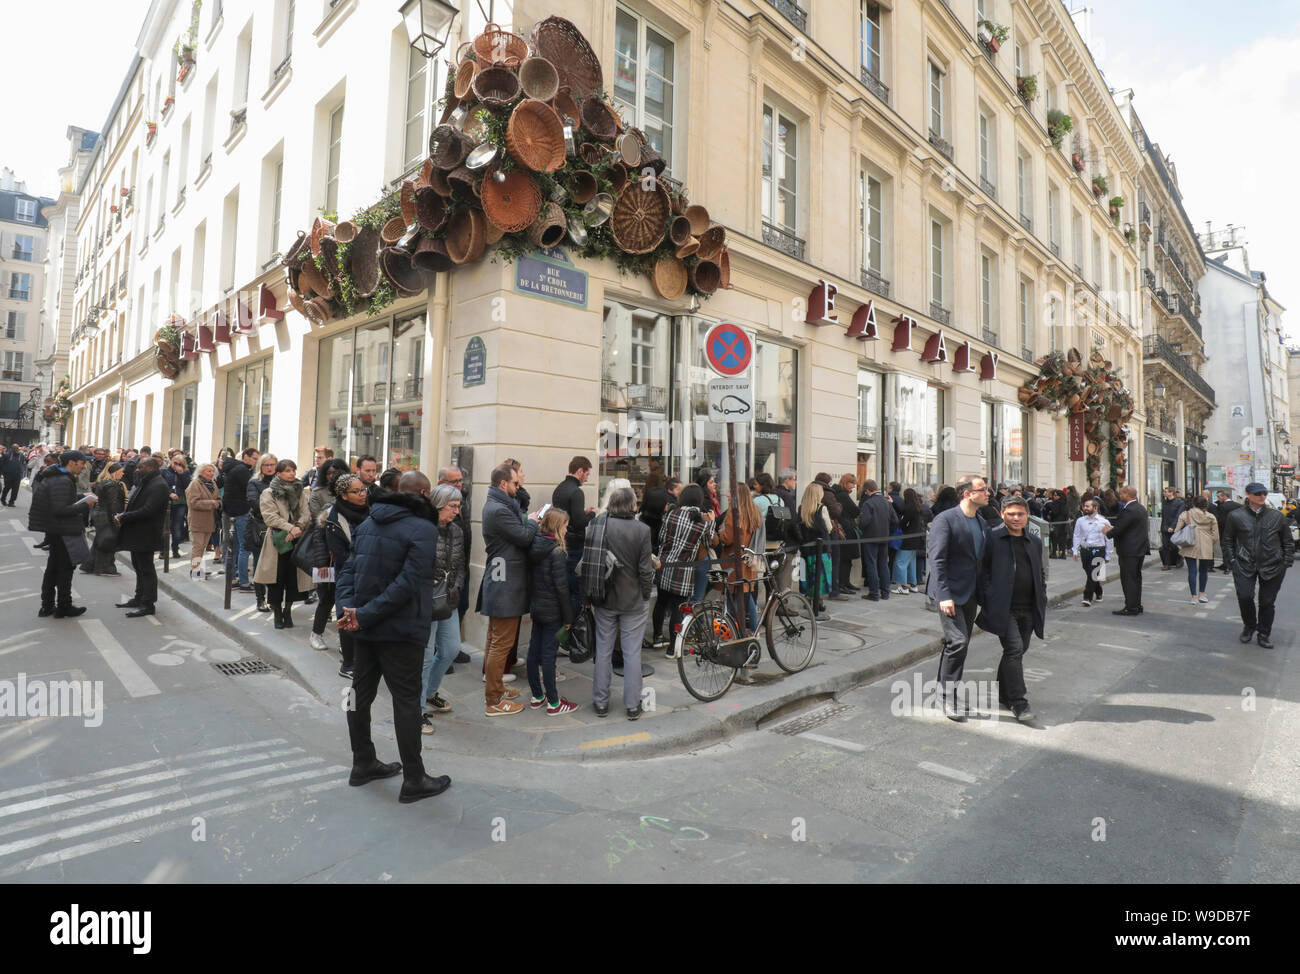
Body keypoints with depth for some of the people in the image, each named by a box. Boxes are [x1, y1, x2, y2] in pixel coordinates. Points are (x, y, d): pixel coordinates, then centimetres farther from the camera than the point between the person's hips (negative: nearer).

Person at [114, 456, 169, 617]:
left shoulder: (159, 486, -19)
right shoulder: (145, 482, 15)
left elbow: (147, 511, -25)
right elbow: (137, 505, 18)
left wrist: (124, 518, -18)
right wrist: (123, 515, 0)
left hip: (146, 535, -10)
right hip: (136, 534, 10)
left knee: (146, 569, -3)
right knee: (139, 567, 19)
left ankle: (148, 604, 3)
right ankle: (139, 598, 30)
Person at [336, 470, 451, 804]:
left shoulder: (368, 523, 8)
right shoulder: (423, 529, -15)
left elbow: (348, 569, 2)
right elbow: (407, 583, -24)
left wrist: (347, 608, -9)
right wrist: (364, 615, -20)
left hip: (364, 627, 7)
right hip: (400, 630, -7)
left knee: (361, 694, 17)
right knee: (406, 702, 1)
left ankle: (363, 763, 33)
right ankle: (413, 781, 11)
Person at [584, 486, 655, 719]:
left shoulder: (598, 524, -6)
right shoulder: (641, 530, -13)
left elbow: (586, 561, -1)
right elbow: (645, 569, -11)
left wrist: (591, 595, 9)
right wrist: (646, 597, 3)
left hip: (604, 600, 2)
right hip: (633, 601, -2)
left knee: (603, 650, 13)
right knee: (632, 653, 8)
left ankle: (601, 703, 22)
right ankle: (632, 705, 16)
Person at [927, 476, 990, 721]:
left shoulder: (982, 523, 13)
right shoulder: (945, 519, -12)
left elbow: (981, 558, 19)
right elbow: (937, 559, -16)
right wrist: (943, 595, -22)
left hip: (970, 593, 8)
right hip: (950, 592, -8)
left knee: (960, 644, 13)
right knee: (958, 641, -15)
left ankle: (944, 689, 27)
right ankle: (948, 697, -4)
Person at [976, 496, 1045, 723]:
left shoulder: (1035, 541, 14)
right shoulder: (992, 538, -4)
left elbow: (1040, 573, 22)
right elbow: (982, 570, -4)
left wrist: (1042, 600, 13)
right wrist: (988, 599, -11)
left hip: (1028, 610, 6)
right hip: (1003, 608, -6)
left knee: (1016, 652, 13)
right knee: (1014, 649, -13)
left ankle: (1004, 694, 28)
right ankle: (1019, 702, -6)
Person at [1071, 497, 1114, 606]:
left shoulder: (1104, 522, -2)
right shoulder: (1080, 521, 6)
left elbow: (1109, 539, 2)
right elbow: (1077, 536, 11)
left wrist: (1108, 555, 3)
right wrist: (1075, 551, 5)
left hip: (1098, 551, -3)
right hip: (1085, 550, 4)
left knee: (1093, 574, -9)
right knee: (1088, 574, 10)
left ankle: (1088, 597, -6)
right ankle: (1098, 594, 30)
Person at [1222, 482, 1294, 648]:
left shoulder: (1277, 516, 5)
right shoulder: (1236, 516, 1)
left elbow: (1288, 541, 13)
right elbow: (1228, 540, 9)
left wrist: (1286, 562, 5)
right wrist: (1232, 560, 2)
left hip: (1272, 566, 1)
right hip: (1245, 565, -1)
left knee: (1267, 601, 5)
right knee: (1244, 597, -12)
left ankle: (1263, 635, 20)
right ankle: (1249, 626, 15)